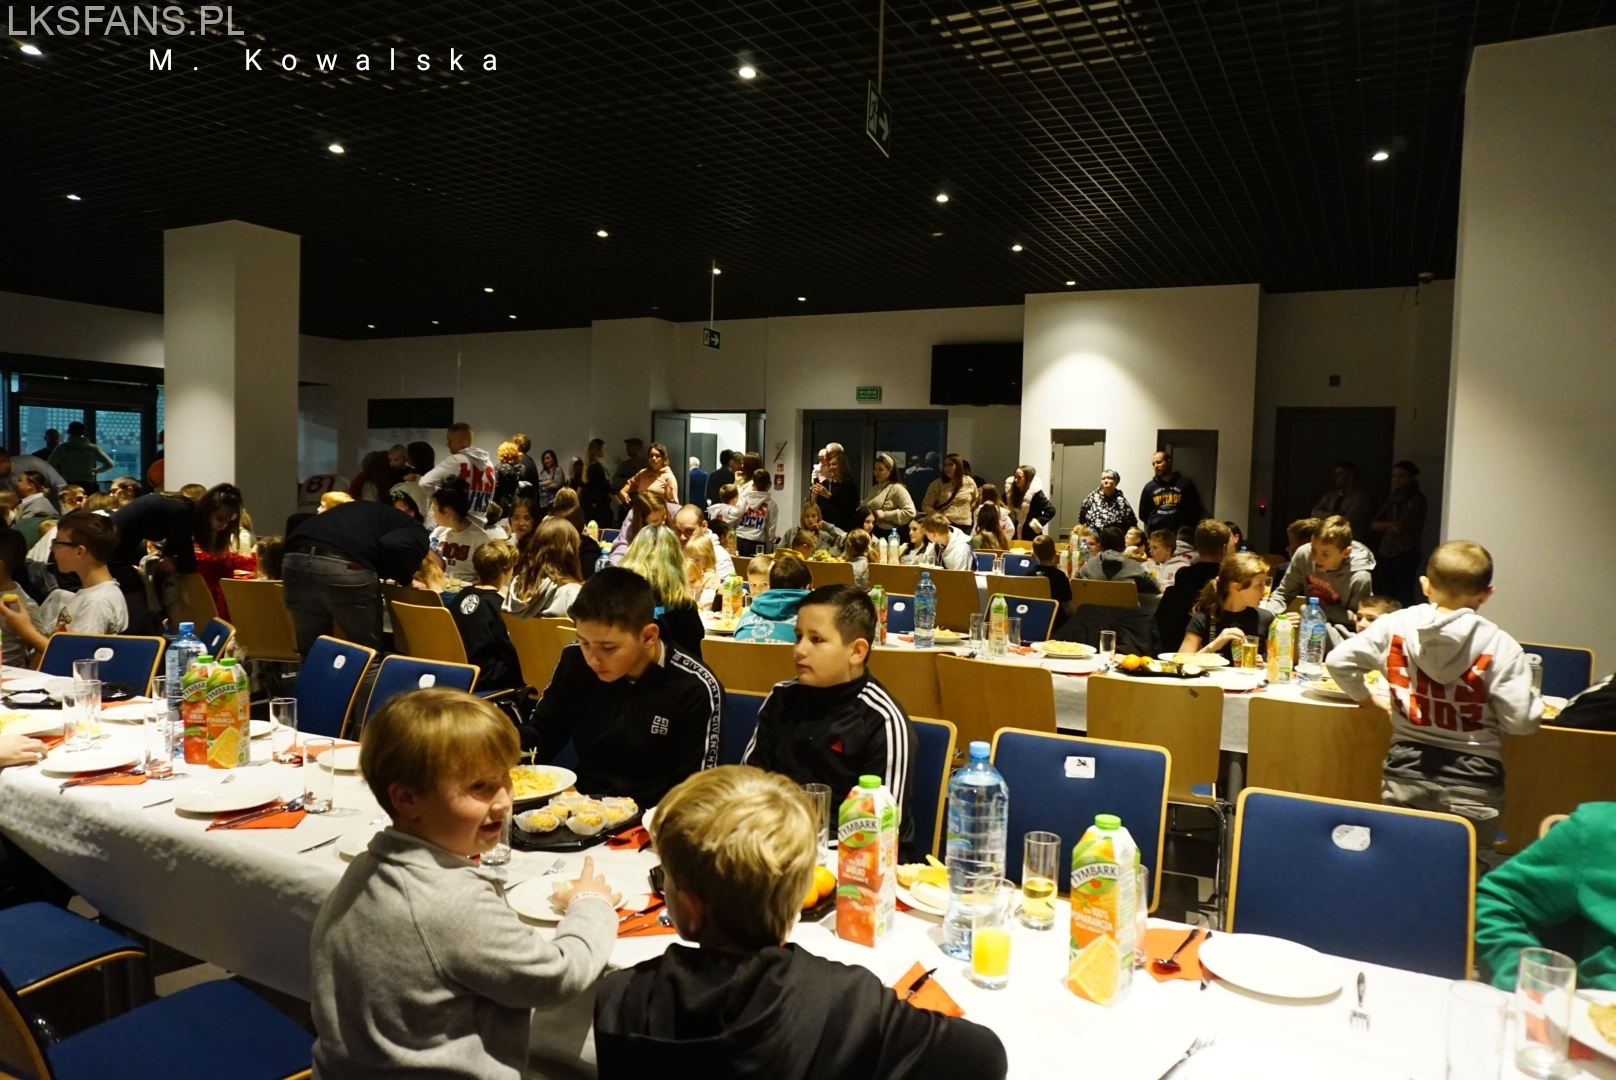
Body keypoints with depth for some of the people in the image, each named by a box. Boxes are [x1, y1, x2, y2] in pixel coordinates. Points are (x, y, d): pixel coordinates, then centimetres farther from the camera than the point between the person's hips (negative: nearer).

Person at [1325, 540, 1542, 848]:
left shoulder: (1394, 626, -4)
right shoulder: (1500, 646, -11)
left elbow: (1338, 661, -3)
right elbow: (1520, 721, -12)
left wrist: (1364, 698, 13)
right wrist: (1533, 698, 9)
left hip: (1406, 770, 2)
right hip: (1472, 782, -2)